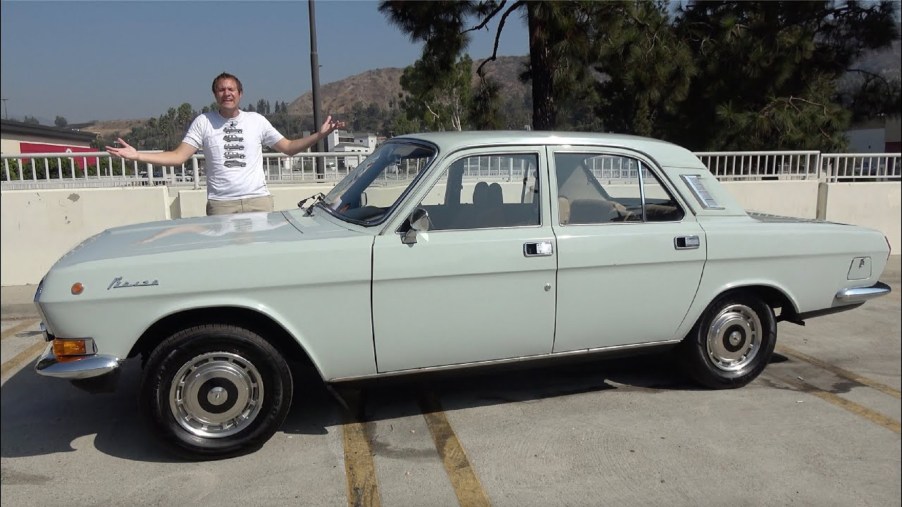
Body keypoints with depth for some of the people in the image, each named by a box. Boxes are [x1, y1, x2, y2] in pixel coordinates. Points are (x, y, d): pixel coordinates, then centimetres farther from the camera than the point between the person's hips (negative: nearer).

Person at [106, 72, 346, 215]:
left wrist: (319, 135, 0)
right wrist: (137, 155, -10)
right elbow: (178, 156, 1)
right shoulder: (203, 122, 7)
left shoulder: (257, 120, 10)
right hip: (221, 204, 0)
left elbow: (289, 147, 12)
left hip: (259, 200, 1)